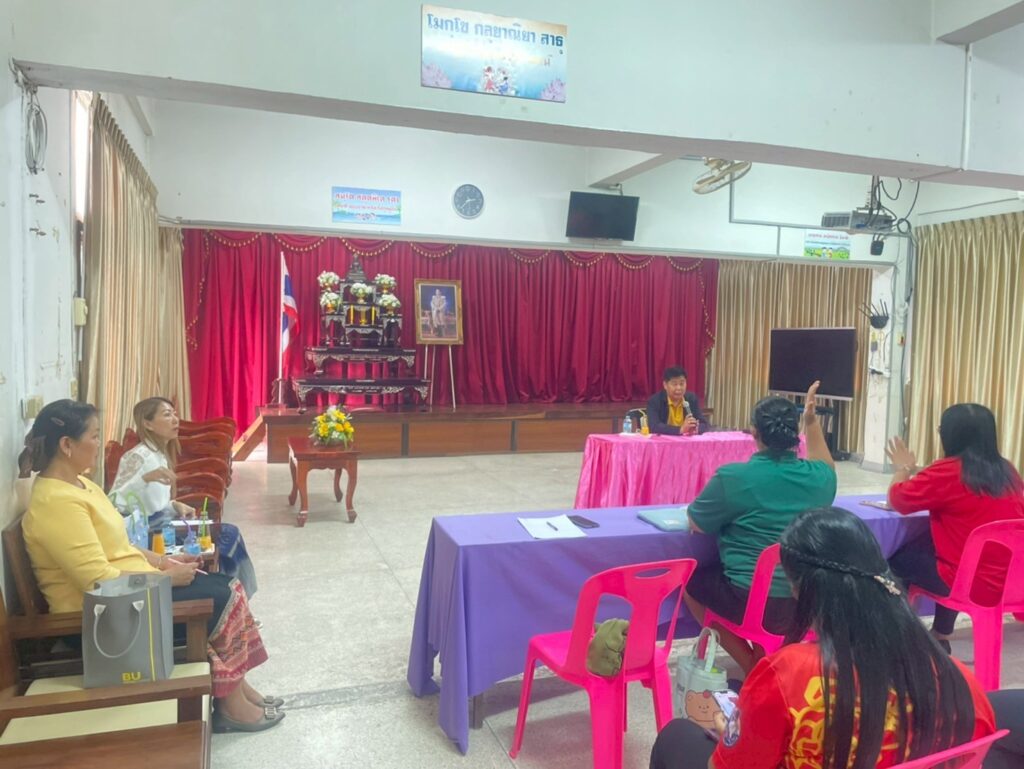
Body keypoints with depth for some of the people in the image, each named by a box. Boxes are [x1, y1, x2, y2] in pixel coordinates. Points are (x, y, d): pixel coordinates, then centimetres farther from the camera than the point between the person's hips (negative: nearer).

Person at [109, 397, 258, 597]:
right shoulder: (138, 456, -15)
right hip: (147, 532, -8)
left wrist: (175, 505, 1)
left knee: (229, 533, -2)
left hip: (159, 524, 8)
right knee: (228, 535, -12)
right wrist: (145, 478, -38)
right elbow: (113, 503, -27)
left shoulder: (161, 455, 11)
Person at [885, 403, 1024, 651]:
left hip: (975, 583, -7)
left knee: (896, 561, 12)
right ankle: (940, 636, 38)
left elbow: (897, 500, -4)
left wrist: (903, 468, 15)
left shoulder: (947, 471, -15)